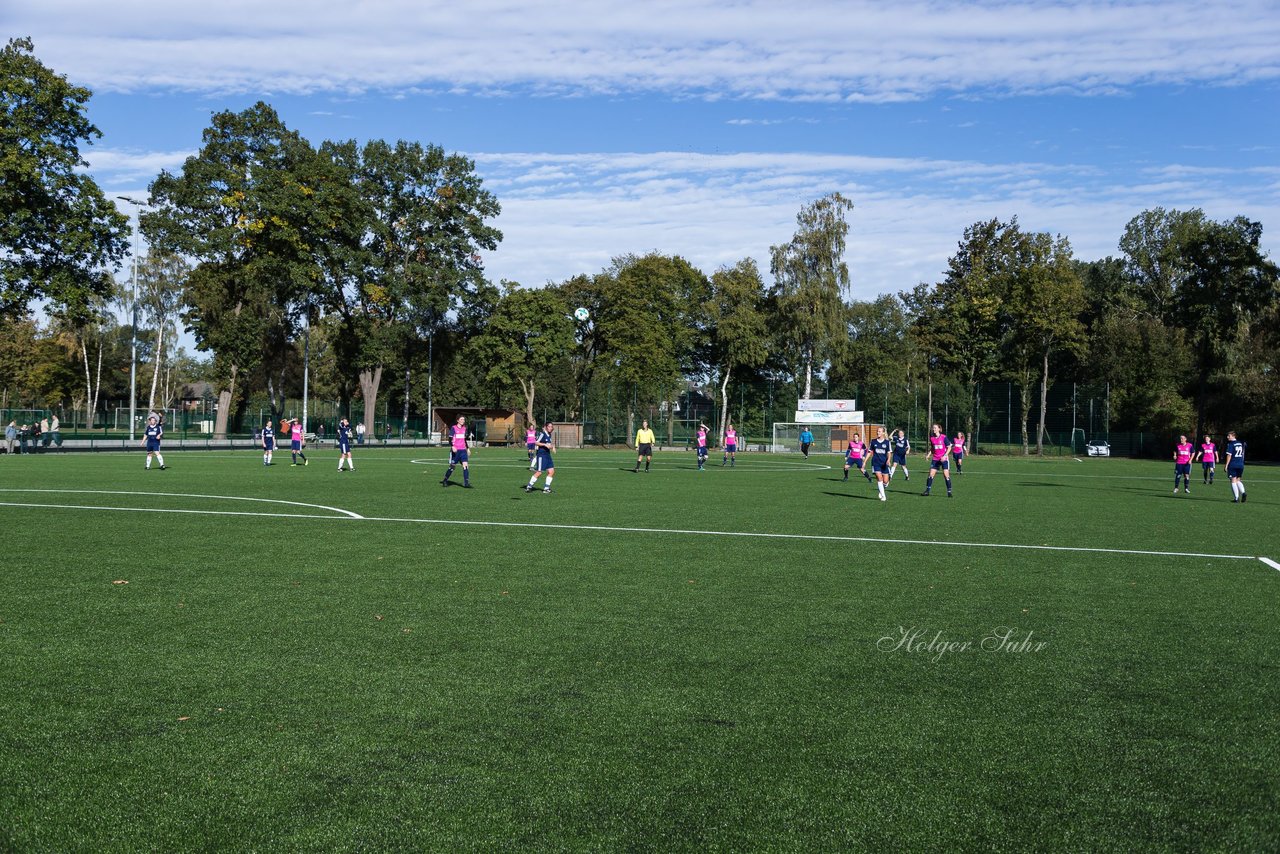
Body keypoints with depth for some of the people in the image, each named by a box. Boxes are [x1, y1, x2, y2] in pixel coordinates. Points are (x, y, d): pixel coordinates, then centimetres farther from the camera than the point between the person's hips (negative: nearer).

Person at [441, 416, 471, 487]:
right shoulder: (453, 428, -4)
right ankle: (445, 480, 22)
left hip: (463, 450, 5)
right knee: (452, 466, 3)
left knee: (466, 465, -10)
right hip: (455, 450, -5)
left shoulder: (464, 429, 13)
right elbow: (450, 439, -9)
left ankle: (466, 483, -13)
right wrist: (452, 447, -25)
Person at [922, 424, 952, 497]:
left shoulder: (944, 437, -9)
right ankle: (927, 491, 6)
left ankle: (949, 492, 2)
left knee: (946, 475, -7)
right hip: (935, 459, 4)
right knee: (931, 475, -1)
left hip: (943, 459, -4)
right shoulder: (931, 438, 4)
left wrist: (945, 456, -16)